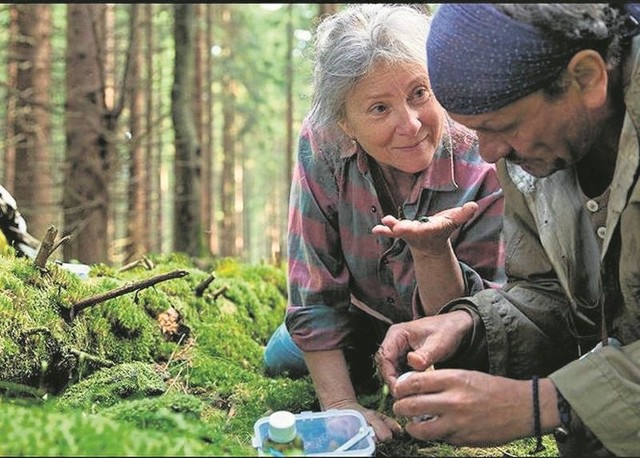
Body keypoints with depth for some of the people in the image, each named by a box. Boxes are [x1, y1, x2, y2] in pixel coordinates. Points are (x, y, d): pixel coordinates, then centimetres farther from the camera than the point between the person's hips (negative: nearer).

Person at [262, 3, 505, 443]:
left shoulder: (485, 167, -36)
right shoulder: (321, 146, -28)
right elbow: (315, 290, -22)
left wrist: (433, 250, -54)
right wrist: (341, 406, -29)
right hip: (365, 314, 2)